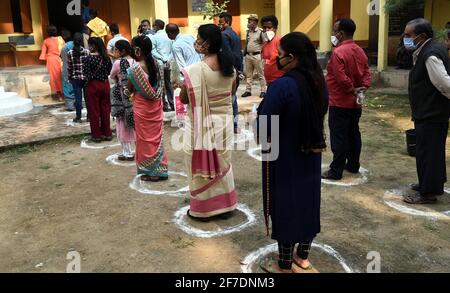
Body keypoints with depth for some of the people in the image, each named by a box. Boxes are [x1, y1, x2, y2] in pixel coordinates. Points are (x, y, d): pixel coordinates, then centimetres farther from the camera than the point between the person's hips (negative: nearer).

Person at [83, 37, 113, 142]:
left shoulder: (88, 59, -14)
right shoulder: (106, 57, 0)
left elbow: (87, 75, -16)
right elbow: (109, 71, 4)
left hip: (93, 85, -4)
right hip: (105, 84, 4)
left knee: (94, 111, 6)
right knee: (105, 109, 12)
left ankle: (97, 135, 12)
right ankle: (107, 134, 18)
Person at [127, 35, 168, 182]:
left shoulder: (135, 68, -17)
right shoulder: (156, 64, 0)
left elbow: (129, 90, -7)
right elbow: (161, 86, 6)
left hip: (142, 107, -5)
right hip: (156, 105, 6)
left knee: (145, 138, 7)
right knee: (156, 137, 13)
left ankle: (150, 171, 16)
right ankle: (160, 170, 20)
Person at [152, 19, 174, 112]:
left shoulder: (154, 37, -6)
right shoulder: (169, 37, 7)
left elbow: (153, 51, -13)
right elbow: (172, 50, 5)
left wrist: (162, 59, -12)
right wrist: (168, 59, -2)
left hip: (159, 64, -5)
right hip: (168, 64, 5)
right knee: (168, 84, 12)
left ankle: (164, 106, 1)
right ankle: (172, 105, 12)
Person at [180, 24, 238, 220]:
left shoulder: (195, 70, -20)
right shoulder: (229, 66, -3)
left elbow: (184, 99, -11)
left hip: (201, 123, -5)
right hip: (223, 121, 5)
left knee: (202, 165, 9)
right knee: (222, 162, 18)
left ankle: (203, 209, 21)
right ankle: (225, 205, 30)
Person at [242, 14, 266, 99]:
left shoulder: (260, 32, -8)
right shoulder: (248, 32, 11)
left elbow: (264, 44, -6)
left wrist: (262, 54, -12)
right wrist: (244, 53, 14)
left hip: (257, 55, -6)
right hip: (248, 55, 6)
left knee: (261, 74, 0)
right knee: (248, 74, 10)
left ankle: (263, 91, 6)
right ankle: (248, 90, 18)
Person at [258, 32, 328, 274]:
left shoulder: (282, 85, -25)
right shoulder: (318, 81, -2)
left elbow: (265, 126, -21)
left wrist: (267, 140, -2)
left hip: (284, 158, -7)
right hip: (311, 154, 7)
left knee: (285, 205, 6)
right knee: (307, 201, 17)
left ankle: (285, 266, 22)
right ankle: (303, 258, 34)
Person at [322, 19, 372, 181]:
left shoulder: (338, 52, -19)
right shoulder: (360, 51, 10)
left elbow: (341, 79, -25)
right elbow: (367, 73, 7)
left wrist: (352, 91, -12)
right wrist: (363, 87, -5)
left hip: (340, 103, -9)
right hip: (355, 103, 9)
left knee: (339, 137, -3)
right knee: (353, 134, 16)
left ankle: (336, 171, 2)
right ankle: (353, 165, 26)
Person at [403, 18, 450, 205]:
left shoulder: (431, 56, -22)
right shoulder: (427, 51, 10)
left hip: (431, 115, -10)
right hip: (431, 113, 10)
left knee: (427, 152, 0)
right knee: (433, 151, 21)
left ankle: (428, 193, 12)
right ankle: (434, 184, 36)